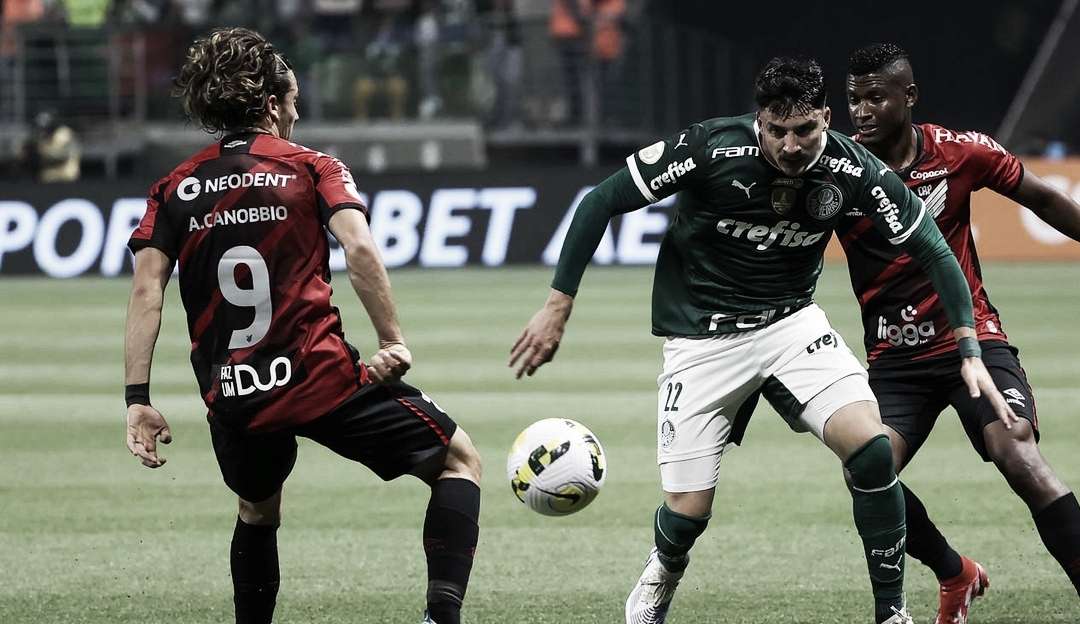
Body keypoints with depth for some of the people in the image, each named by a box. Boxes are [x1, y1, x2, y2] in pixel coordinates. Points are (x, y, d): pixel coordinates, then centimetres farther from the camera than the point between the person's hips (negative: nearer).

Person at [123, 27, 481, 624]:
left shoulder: (174, 189, 10)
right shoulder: (311, 168, 2)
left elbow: (146, 290, -1)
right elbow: (359, 248, -15)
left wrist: (137, 399, -3)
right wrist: (392, 341, -12)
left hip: (232, 400, 4)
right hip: (323, 377, -4)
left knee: (257, 511, 32)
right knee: (459, 459, 10)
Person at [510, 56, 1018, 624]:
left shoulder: (851, 169, -14)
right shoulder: (712, 148, -22)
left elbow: (932, 250, -4)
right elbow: (601, 202, -13)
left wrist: (969, 350, -13)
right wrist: (557, 307, -13)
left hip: (791, 322, 2)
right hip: (702, 338, -2)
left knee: (870, 446, -22)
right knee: (689, 511, -6)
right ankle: (660, 577, 33)